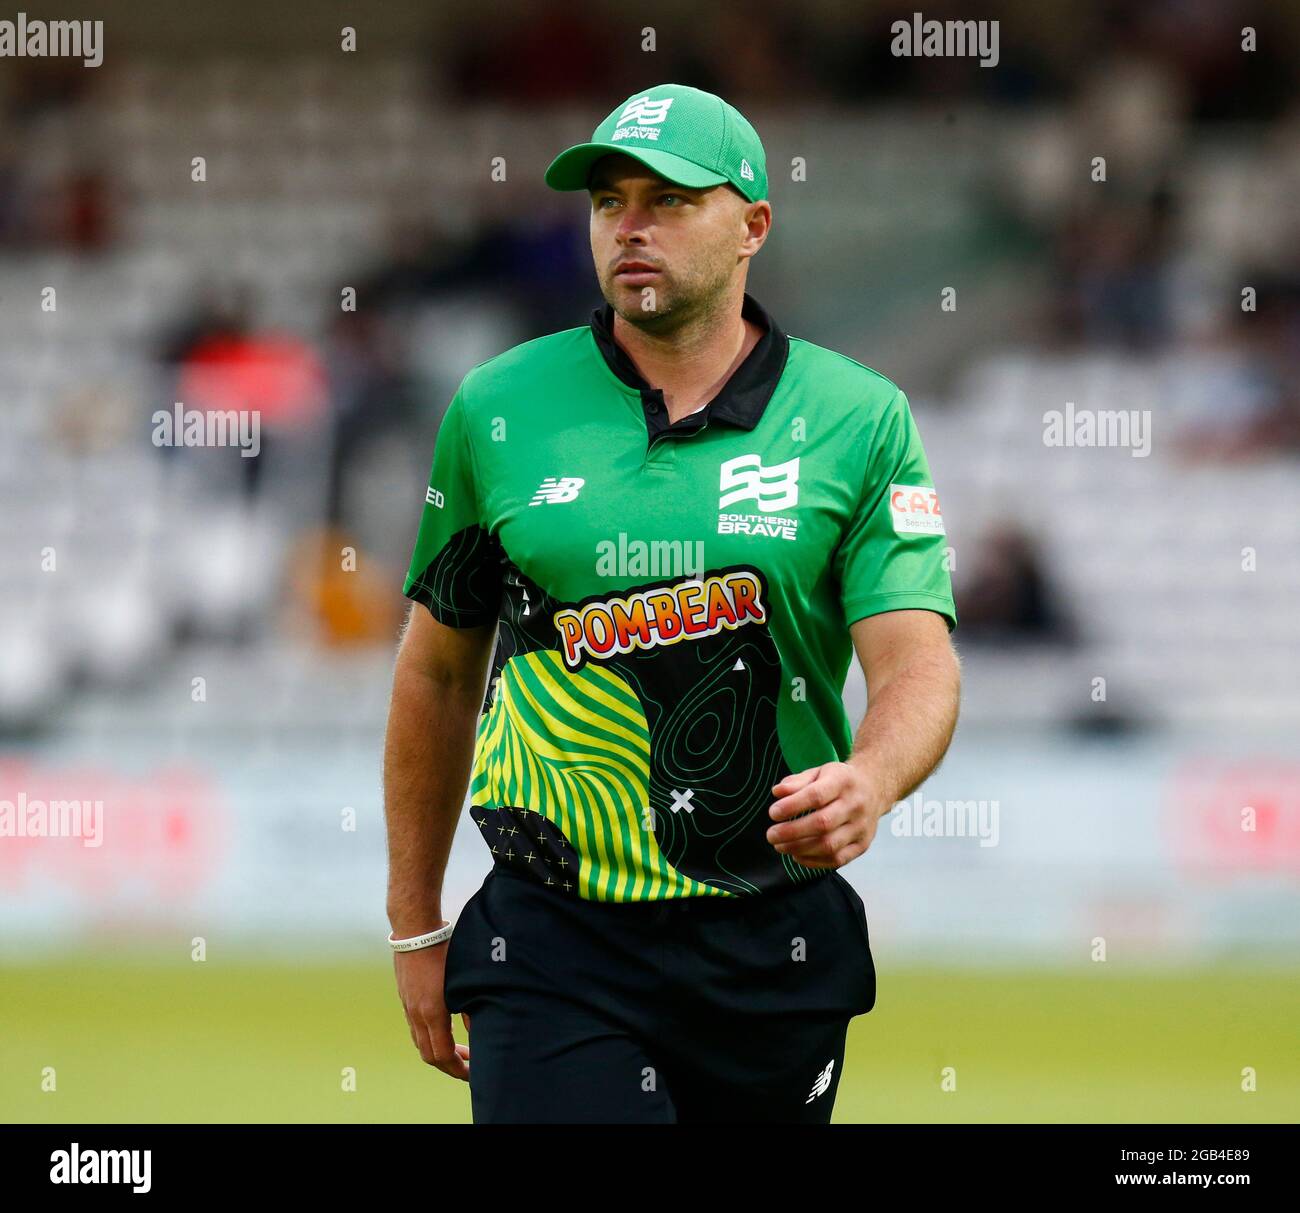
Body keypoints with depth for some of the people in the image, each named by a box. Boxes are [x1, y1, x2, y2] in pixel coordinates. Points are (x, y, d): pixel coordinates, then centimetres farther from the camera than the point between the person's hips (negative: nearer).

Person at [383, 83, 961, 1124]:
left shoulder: (856, 420, 1)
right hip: (557, 945, -1)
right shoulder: (499, 410, 4)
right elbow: (440, 672, 14)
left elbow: (918, 664, -8)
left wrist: (868, 781, -32)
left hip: (774, 949, 1)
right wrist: (415, 926, 14)